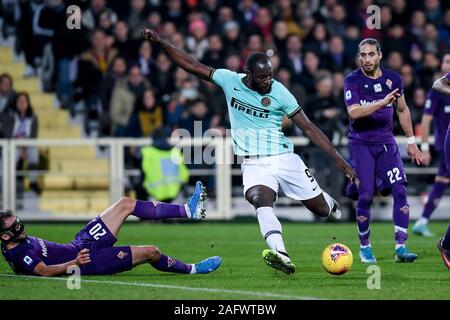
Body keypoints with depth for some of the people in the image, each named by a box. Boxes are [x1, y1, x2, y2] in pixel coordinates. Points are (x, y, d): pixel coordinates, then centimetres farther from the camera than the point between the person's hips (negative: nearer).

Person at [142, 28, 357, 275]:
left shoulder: (279, 92, -7)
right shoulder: (230, 80, -2)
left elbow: (309, 128, -5)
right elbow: (193, 66, 6)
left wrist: (339, 160, -8)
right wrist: (161, 42, 2)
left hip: (285, 159, 0)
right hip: (253, 163, 0)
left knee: (321, 209, 5)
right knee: (261, 199, -33)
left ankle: (331, 203, 45)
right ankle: (280, 254, -52)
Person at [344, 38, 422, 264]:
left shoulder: (393, 79, 3)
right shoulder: (352, 81, -8)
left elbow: (402, 110, 17)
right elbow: (353, 112, -23)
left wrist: (411, 141, 17)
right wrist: (382, 103, -33)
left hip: (386, 143, 3)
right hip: (361, 144, -3)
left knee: (400, 191, -12)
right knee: (365, 196, -8)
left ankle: (400, 247, -10)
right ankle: (365, 247, 12)